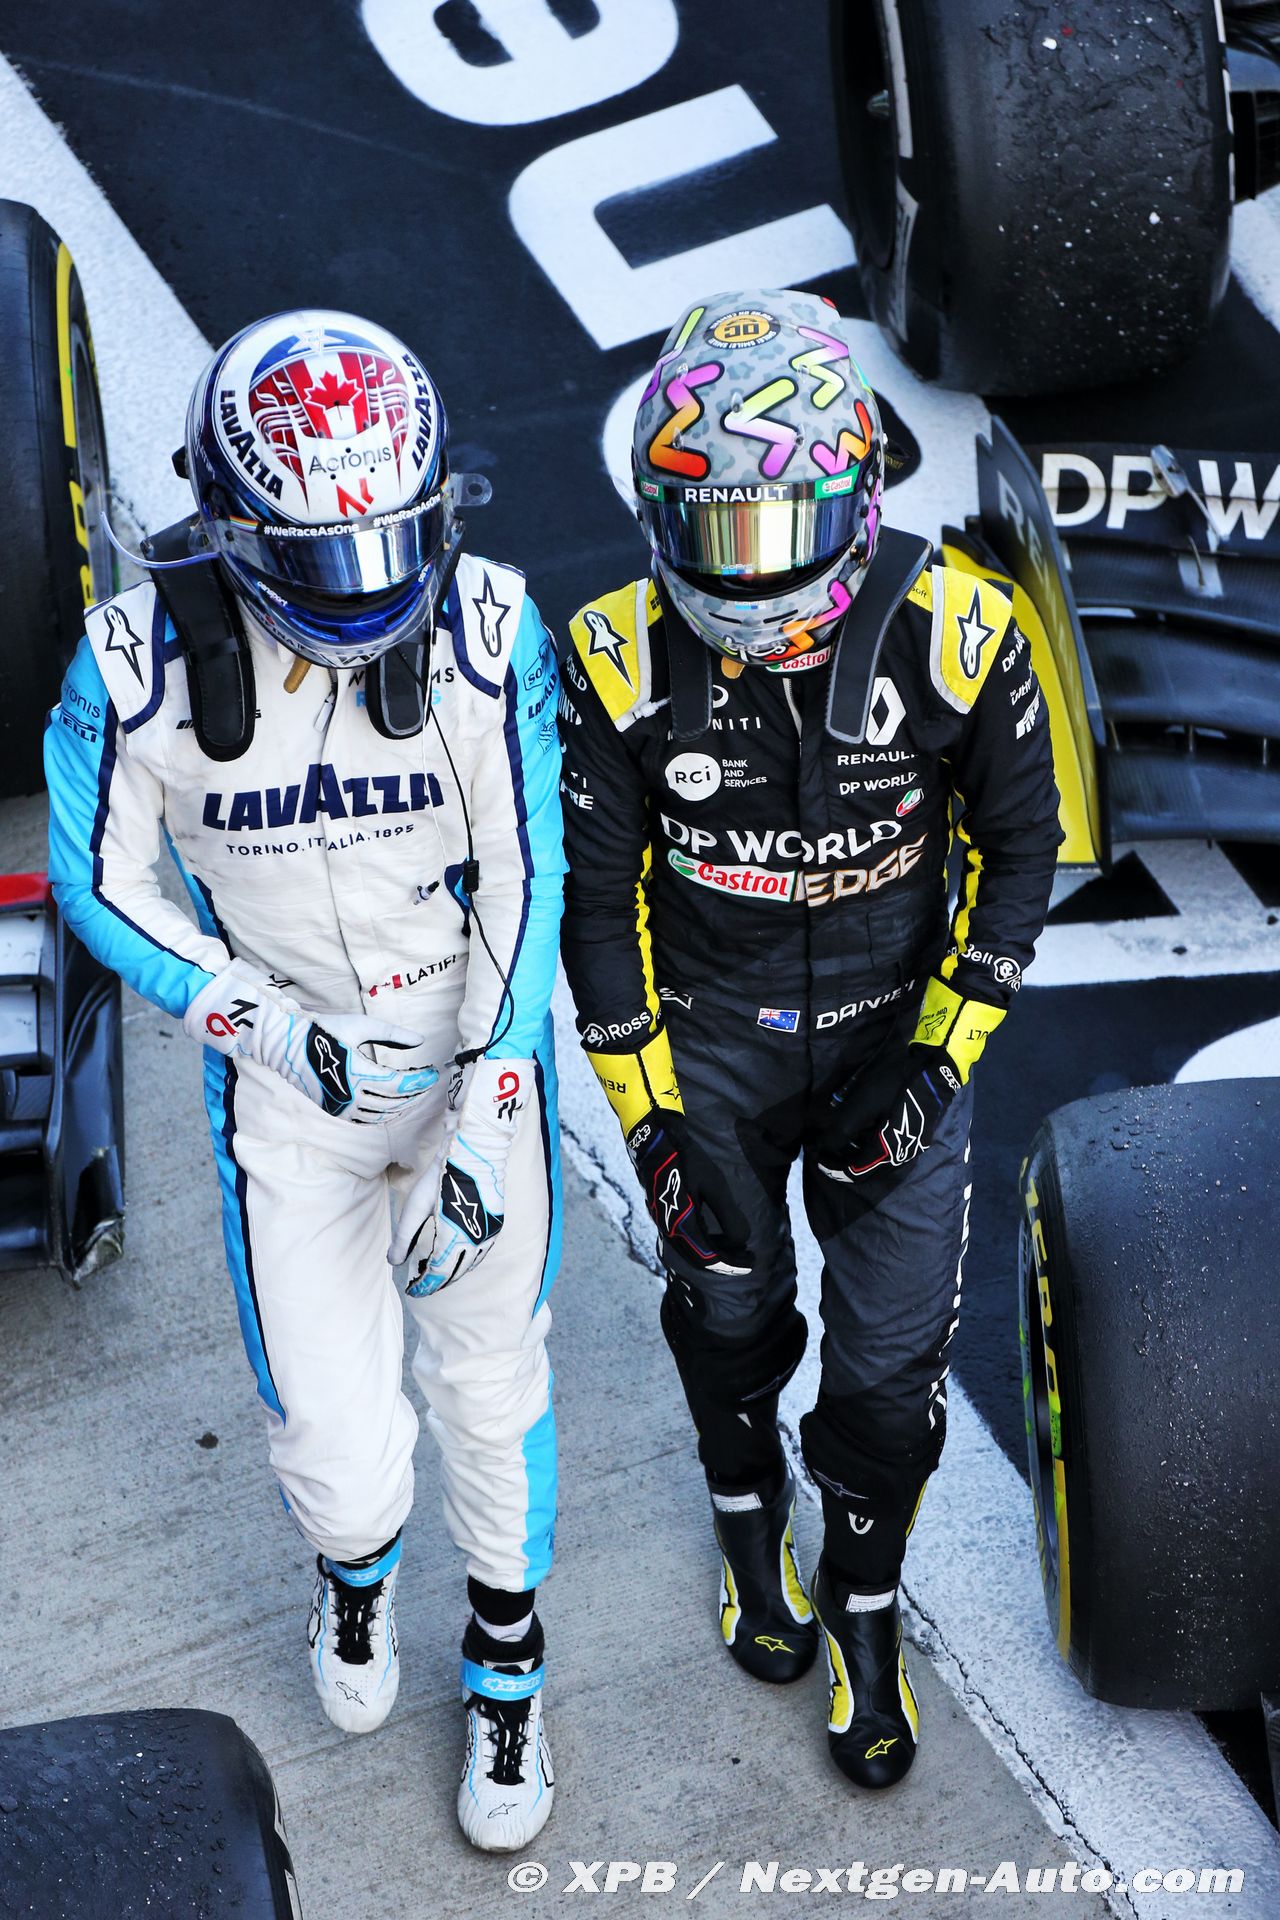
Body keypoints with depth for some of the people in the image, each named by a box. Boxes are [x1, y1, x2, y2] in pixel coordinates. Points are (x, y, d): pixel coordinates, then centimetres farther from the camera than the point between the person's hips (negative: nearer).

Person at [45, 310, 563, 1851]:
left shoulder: (486, 632, -19)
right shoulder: (140, 665, -20)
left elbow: (523, 883, -11)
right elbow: (103, 883, -5)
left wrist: (487, 1120, -15)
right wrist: (254, 1022, -19)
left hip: (476, 1054, 1)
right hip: (289, 1083, 0)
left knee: (490, 1379, 13)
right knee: (334, 1445, 0)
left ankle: (506, 1659, 42)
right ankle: (356, 1561, 41)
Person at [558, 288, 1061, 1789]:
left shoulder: (952, 636, -22)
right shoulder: (622, 662, -21)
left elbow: (1017, 850, -6)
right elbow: (593, 898, -10)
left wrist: (936, 1061, -12)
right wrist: (651, 1121, -11)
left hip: (894, 1029, 0)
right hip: (705, 1039, 0)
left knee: (894, 1357, 5)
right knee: (729, 1312, 20)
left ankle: (864, 1606, 33)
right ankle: (749, 1520, 52)